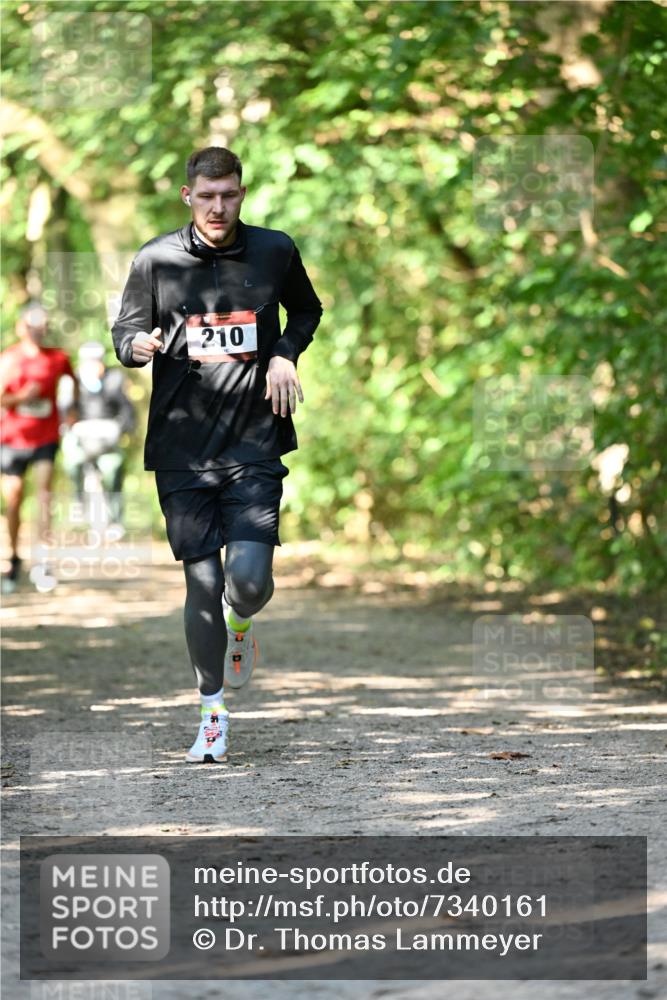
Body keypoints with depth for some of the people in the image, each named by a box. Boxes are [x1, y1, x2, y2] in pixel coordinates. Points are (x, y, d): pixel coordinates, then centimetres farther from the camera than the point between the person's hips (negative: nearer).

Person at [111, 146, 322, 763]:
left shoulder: (275, 251, 3)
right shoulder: (156, 260, -1)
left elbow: (306, 310, 22)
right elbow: (124, 332, 8)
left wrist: (285, 355, 2)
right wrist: (138, 345, -16)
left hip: (255, 444, 0)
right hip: (182, 450, 0)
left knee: (250, 581, -13)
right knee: (203, 584, -1)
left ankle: (240, 626, 25)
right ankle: (213, 713, 16)